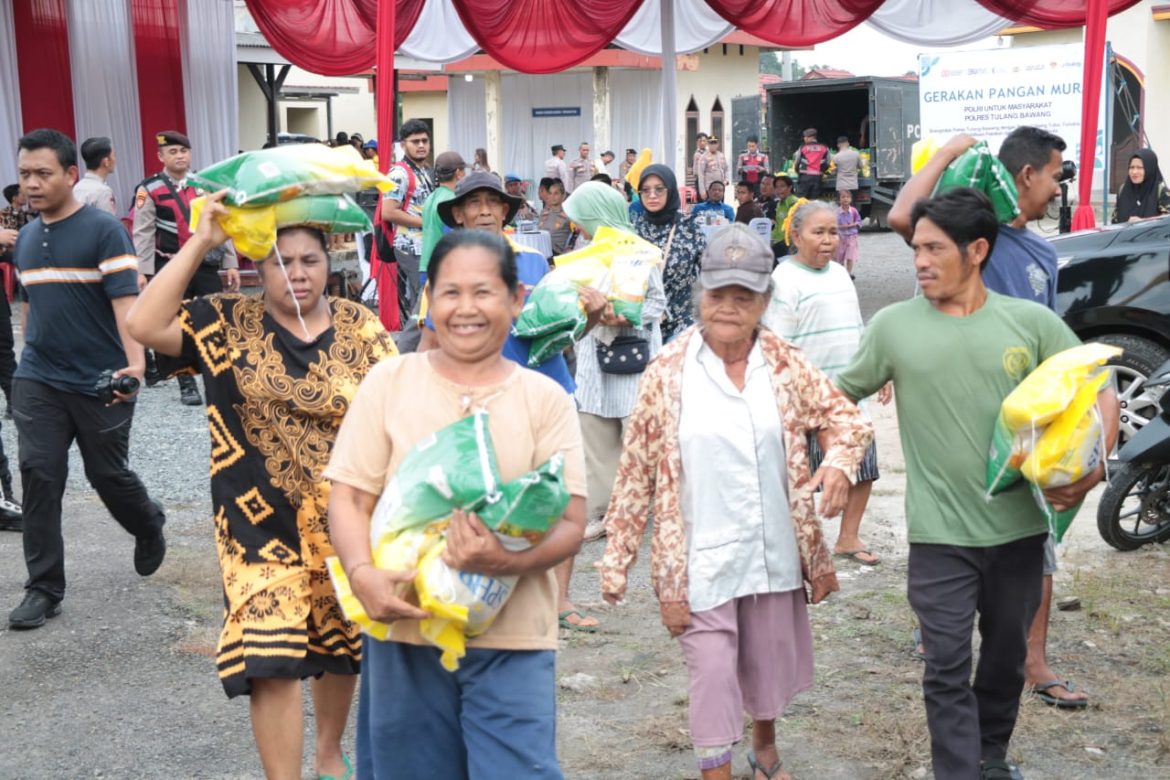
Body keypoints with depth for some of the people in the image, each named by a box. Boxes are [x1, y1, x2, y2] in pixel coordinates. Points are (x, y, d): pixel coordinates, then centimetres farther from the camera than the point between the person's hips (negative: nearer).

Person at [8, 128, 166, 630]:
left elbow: (126, 299, -19)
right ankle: (44, 588, 5)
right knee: (39, 476, -3)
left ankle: (149, 527, 40)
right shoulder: (25, 238, 9)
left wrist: (135, 362, -32)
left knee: (108, 475, 8)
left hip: (99, 382, -5)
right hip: (38, 381, 5)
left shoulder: (104, 230, -11)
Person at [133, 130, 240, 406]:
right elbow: (143, 234, -5)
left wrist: (231, 263, 6)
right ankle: (187, 386, 9)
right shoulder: (150, 190, -4)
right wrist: (142, 272, -11)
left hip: (207, 265, 3)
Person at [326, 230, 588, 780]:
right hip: (405, 630, 1)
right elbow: (349, 499, 1)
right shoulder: (389, 383, 2)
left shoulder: (545, 398, 1)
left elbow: (569, 524, -3)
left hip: (513, 639, -1)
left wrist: (509, 560, -23)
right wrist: (363, 574, -18)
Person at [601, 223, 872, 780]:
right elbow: (636, 472, -6)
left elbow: (844, 416, 9)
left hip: (775, 555, 4)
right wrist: (617, 561, -6)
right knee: (712, 683, 0)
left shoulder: (784, 364, -1)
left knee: (769, 666, 21)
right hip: (701, 562, -3)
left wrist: (838, 463, -14)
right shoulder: (668, 372, -9)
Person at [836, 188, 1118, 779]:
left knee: (1007, 656, 19)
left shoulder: (1031, 322, -3)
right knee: (948, 667, 0)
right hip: (940, 533, -2)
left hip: (1019, 528, 2)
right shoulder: (893, 325, -4)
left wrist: (1092, 469, -13)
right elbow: (840, 393, 8)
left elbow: (1099, 395, 2)